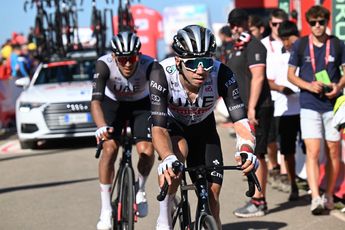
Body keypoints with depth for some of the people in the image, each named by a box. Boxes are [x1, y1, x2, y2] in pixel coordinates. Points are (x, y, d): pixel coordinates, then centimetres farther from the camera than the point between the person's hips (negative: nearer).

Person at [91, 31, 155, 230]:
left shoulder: (149, 66, -32)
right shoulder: (105, 64, -32)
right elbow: (96, 101, -39)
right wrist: (102, 127, -57)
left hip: (141, 104, 0)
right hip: (112, 103, 0)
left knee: (147, 150, -21)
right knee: (110, 148, -21)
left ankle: (140, 189, 12)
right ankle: (106, 209, -9)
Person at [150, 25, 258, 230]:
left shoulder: (222, 74, -32)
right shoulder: (162, 74, -35)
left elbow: (240, 120, -35)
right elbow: (158, 128, -40)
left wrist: (246, 150, -56)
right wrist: (168, 158, -59)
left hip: (203, 128, 2)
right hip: (171, 126, -2)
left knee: (212, 201, -7)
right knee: (177, 153, -37)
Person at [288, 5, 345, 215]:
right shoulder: (300, 45, 2)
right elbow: (291, 74, 7)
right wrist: (309, 85, -10)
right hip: (309, 105, -1)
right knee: (313, 152, -12)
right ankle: (315, 198, -17)